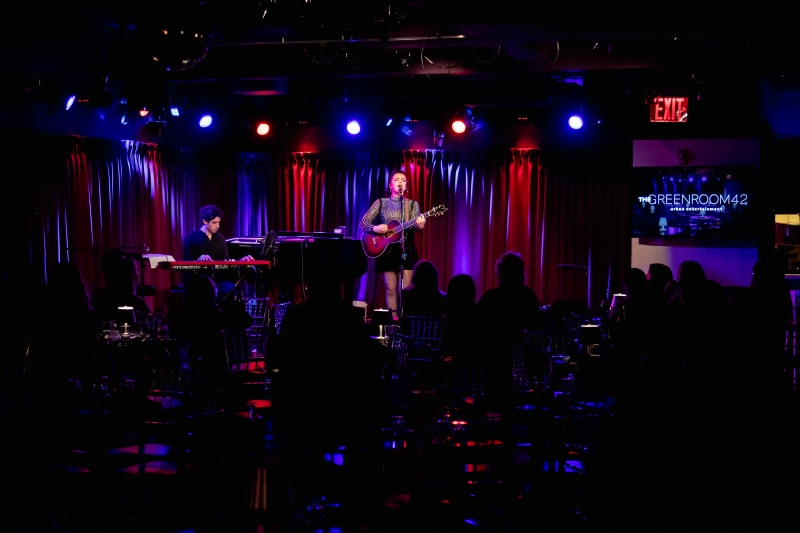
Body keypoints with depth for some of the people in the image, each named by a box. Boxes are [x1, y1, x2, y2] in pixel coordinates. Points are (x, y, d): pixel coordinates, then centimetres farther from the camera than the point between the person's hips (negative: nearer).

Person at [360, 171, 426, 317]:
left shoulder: (412, 204, 8)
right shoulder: (381, 203, 7)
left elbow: (413, 227, -5)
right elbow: (363, 222, 3)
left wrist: (419, 226, -29)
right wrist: (374, 228, -17)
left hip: (406, 250, 0)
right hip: (387, 250, 0)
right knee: (391, 289, 0)